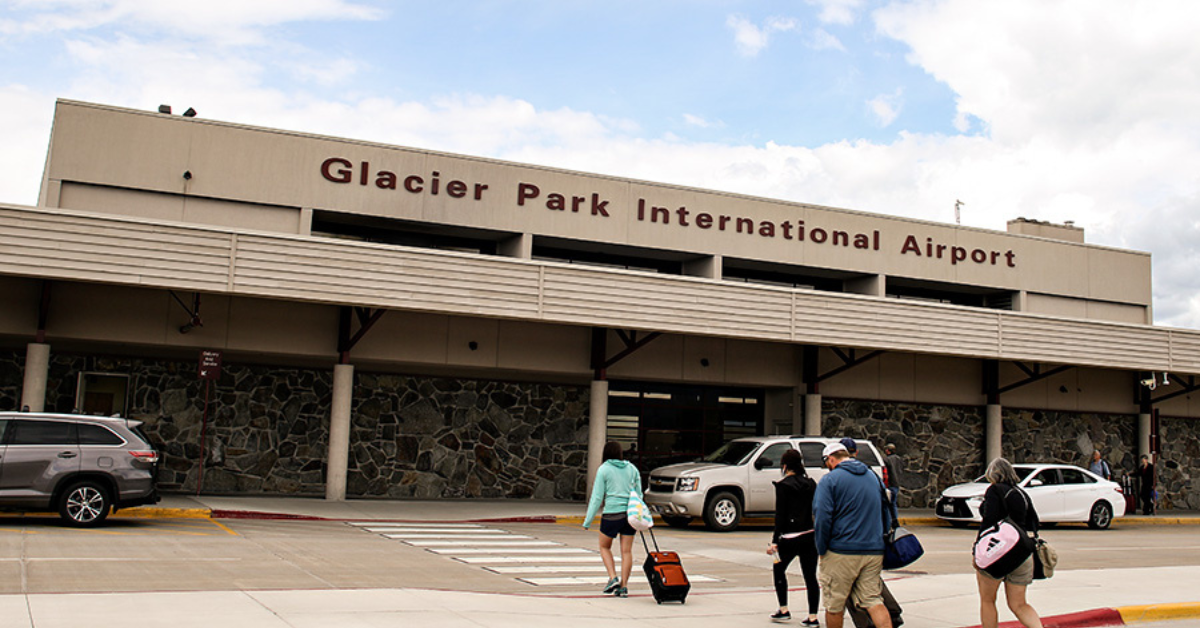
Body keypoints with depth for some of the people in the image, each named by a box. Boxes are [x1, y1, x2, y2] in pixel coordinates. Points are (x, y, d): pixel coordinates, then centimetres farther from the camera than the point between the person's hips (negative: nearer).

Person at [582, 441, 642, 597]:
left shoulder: (603, 470, -3)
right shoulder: (632, 468, 9)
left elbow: (597, 497, -6)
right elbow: (639, 493, 12)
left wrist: (588, 521, -2)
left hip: (612, 514, -3)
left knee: (605, 547, 15)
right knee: (626, 551, 6)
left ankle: (613, 578, 0)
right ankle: (624, 586, 3)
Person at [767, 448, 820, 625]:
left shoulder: (783, 485, -8)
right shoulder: (810, 483, 7)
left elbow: (780, 515, -11)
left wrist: (775, 541, -9)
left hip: (791, 538, -5)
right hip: (811, 535, 5)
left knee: (779, 570, 16)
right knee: (810, 576, 7)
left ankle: (783, 611, 17)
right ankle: (813, 617, 7)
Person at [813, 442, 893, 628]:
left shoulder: (829, 480, -7)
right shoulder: (873, 476, 13)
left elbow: (821, 518, -14)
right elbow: (886, 515, 19)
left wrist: (821, 550, -5)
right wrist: (881, 541, 25)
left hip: (841, 552, -5)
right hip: (874, 551, 5)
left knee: (834, 604, 7)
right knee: (873, 600, 6)